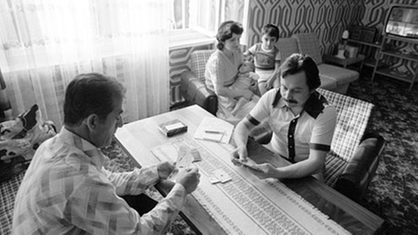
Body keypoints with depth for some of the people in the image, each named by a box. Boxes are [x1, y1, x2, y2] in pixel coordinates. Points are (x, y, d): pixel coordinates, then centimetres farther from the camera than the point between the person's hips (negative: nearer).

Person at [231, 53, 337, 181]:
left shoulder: (325, 113, -24)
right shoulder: (271, 97, -15)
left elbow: (315, 162, -29)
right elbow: (244, 125, -8)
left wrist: (277, 173, -46)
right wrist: (241, 146, -31)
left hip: (307, 168, 0)